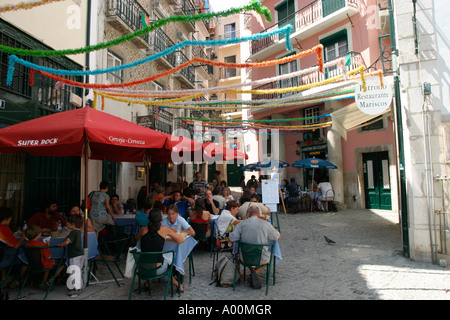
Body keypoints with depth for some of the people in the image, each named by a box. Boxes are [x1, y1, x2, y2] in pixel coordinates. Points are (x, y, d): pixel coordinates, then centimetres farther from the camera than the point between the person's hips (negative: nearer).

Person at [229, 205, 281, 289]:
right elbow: (278, 237, 6)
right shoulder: (266, 224, -7)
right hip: (261, 259, -2)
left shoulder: (241, 224, -7)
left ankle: (253, 272, 10)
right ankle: (256, 273, 4)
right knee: (267, 257, 32)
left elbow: (232, 239, -9)